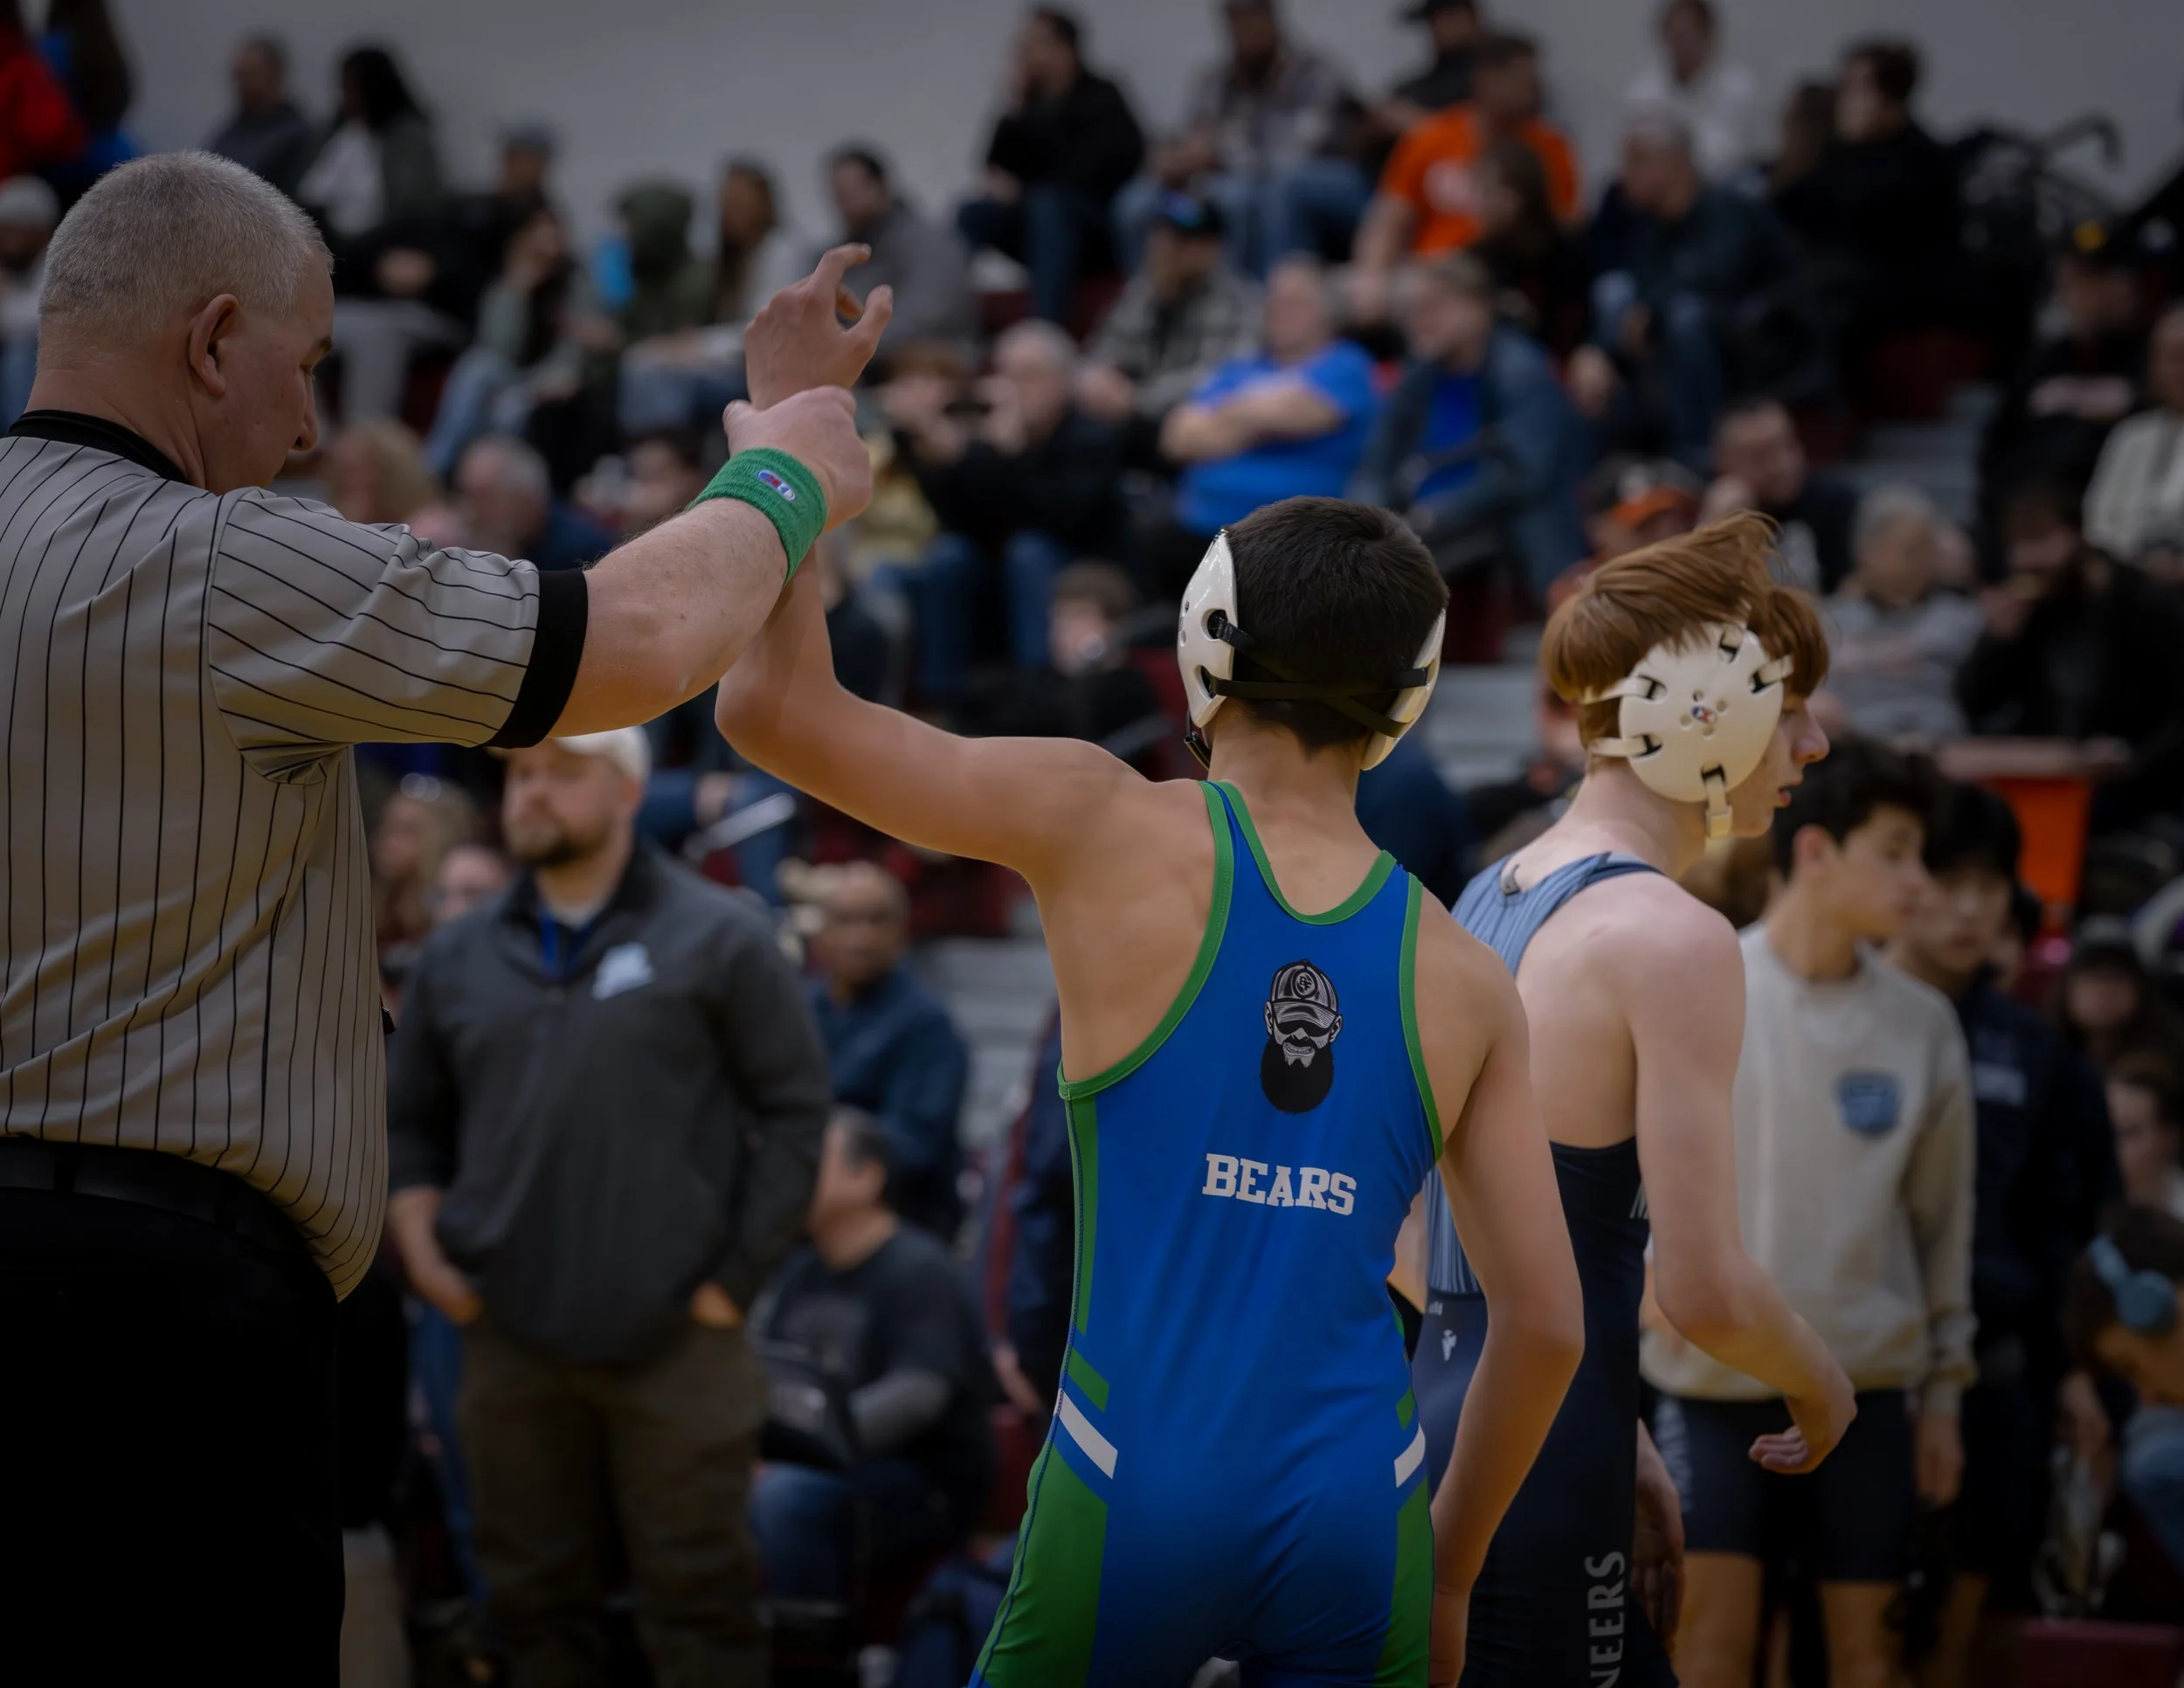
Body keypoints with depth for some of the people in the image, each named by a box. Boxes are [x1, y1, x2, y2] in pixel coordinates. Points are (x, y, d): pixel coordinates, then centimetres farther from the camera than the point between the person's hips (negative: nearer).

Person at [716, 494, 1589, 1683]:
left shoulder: (1107, 831, -3)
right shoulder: (1466, 982, 4)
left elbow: (768, 706, -2)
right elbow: (1545, 1320, 4)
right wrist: (1450, 1570, 17)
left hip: (1133, 1502, -2)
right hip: (1353, 1512, 2)